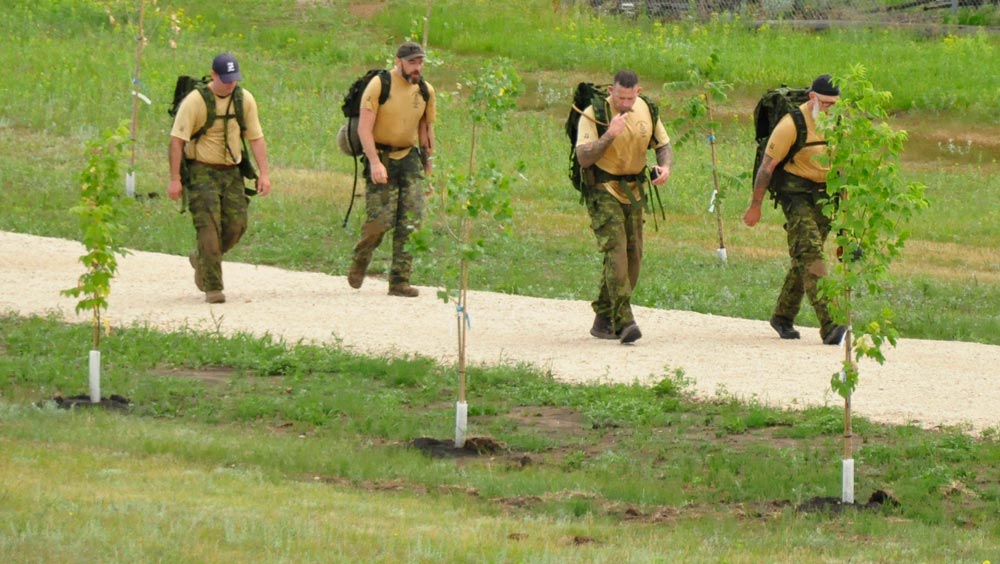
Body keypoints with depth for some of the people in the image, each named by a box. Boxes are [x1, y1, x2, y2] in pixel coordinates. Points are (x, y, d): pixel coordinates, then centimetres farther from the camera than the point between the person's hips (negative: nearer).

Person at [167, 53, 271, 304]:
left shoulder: (244, 99, 3)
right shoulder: (195, 101, -12)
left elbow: (256, 138, 8)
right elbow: (177, 140, -12)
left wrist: (264, 173, 0)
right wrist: (174, 179, -16)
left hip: (232, 172, 5)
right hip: (202, 172, -5)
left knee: (236, 224, 0)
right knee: (209, 227, -13)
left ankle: (201, 259, 28)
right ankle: (213, 287, -10)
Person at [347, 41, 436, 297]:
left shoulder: (426, 91, 6)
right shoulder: (379, 85, -11)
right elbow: (364, 127, -15)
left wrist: (428, 168, 14)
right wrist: (375, 162, -24)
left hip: (409, 158, 5)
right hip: (380, 157, -5)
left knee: (411, 221, -5)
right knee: (380, 219, -11)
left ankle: (400, 281, -1)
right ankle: (360, 261, 20)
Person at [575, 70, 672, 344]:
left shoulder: (646, 111, 2)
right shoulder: (594, 114, -15)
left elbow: (663, 145, 10)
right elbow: (584, 157, -21)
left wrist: (665, 166, -11)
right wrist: (609, 134, -33)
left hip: (634, 192, 6)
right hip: (603, 191, -6)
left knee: (633, 256, 6)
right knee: (615, 251, -20)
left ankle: (604, 320, 20)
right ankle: (624, 322, -27)